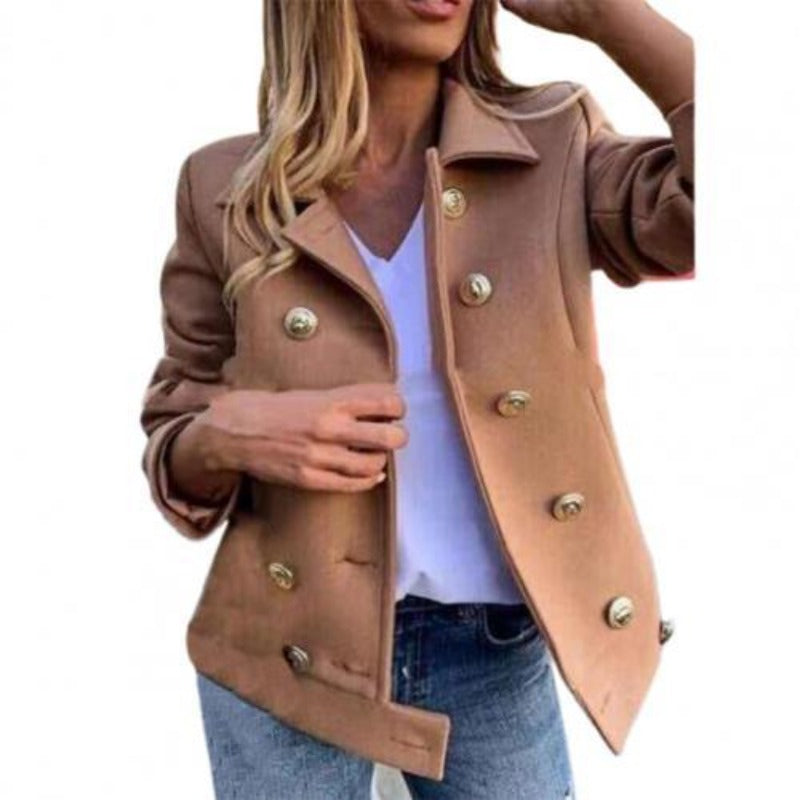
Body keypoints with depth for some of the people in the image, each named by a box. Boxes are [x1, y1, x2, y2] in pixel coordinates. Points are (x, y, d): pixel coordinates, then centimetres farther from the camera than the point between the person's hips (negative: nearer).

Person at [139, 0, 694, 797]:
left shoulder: (555, 146, -4)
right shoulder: (227, 188, -3)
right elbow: (172, 450, 4)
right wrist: (228, 435, -19)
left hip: (496, 653, 1)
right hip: (289, 653, 0)